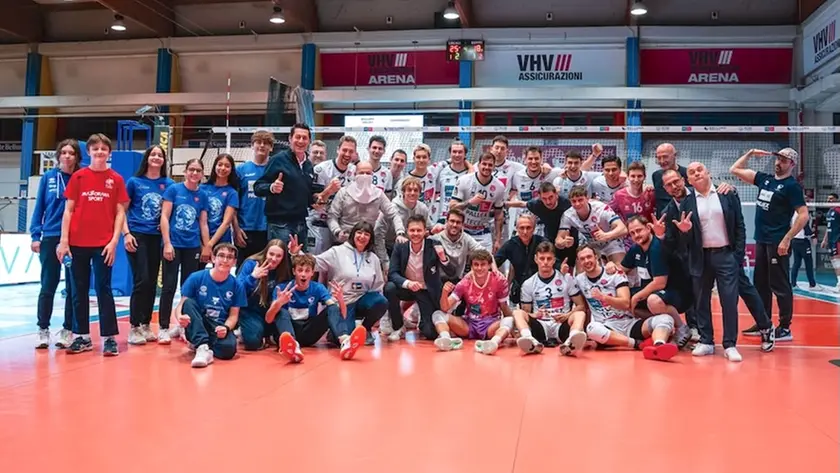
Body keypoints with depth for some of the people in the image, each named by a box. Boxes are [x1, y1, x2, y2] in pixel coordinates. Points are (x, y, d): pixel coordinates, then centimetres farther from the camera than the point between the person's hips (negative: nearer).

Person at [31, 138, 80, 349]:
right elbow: (39, 207, 6)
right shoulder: (48, 177, 4)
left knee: (73, 287, 5)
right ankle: (43, 330, 14)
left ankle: (67, 330, 15)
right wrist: (35, 236, 0)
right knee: (48, 286, 4)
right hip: (50, 238, 1)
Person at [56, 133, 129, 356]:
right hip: (77, 243, 2)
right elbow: (68, 210, 5)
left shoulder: (116, 179, 2)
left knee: (103, 289, -1)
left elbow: (120, 213, 2)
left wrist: (114, 241, -8)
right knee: (79, 291, 8)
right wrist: (63, 240, -2)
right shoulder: (78, 176, 5)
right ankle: (82, 336, 17)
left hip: (103, 244, -2)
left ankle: (110, 337, 4)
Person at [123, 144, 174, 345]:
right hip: (137, 236, -3)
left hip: (157, 238, 3)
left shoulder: (169, 184, 6)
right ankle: (134, 328, -1)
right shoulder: (134, 182, 1)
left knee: (152, 283, 7)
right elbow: (122, 210, 3)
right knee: (142, 281, -10)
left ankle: (146, 325, 18)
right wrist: (126, 234, -8)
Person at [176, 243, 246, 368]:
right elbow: (181, 305, -8)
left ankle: (199, 343, -1)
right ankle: (203, 347, -32)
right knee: (188, 302, -28)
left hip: (219, 329, 0)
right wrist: (180, 317, -32)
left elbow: (233, 315, 0)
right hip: (195, 328, 0)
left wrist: (226, 328, -23)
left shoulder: (236, 286, -3)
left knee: (229, 348, -33)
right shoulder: (196, 278, -7)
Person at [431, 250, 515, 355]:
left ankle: (493, 343, -62)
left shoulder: (498, 280, -10)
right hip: (469, 324, 2)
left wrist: (512, 330, -14)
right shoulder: (465, 283, -7)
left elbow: (504, 307, -2)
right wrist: (445, 292, -31)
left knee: (510, 320, -32)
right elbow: (445, 308, -11)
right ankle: (447, 340, -47)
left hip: (491, 325, -2)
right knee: (438, 315, -17)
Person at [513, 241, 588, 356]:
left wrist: (568, 315, -11)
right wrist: (534, 315, -11)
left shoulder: (567, 279, 7)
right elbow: (525, 312, 12)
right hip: (540, 327, 1)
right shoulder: (528, 284, 10)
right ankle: (532, 342, -52)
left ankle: (569, 343, -61)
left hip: (562, 325, -1)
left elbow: (581, 306, 9)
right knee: (518, 313, -22)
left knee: (580, 314, -28)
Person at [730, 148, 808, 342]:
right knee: (760, 284, 13)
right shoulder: (765, 179, 12)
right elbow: (735, 170, 20)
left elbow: (803, 215, -14)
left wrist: (787, 239, -18)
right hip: (761, 241, 8)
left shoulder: (792, 186, -7)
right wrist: (750, 153, 13)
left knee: (780, 286, -4)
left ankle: (785, 328, 3)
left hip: (778, 243, -8)